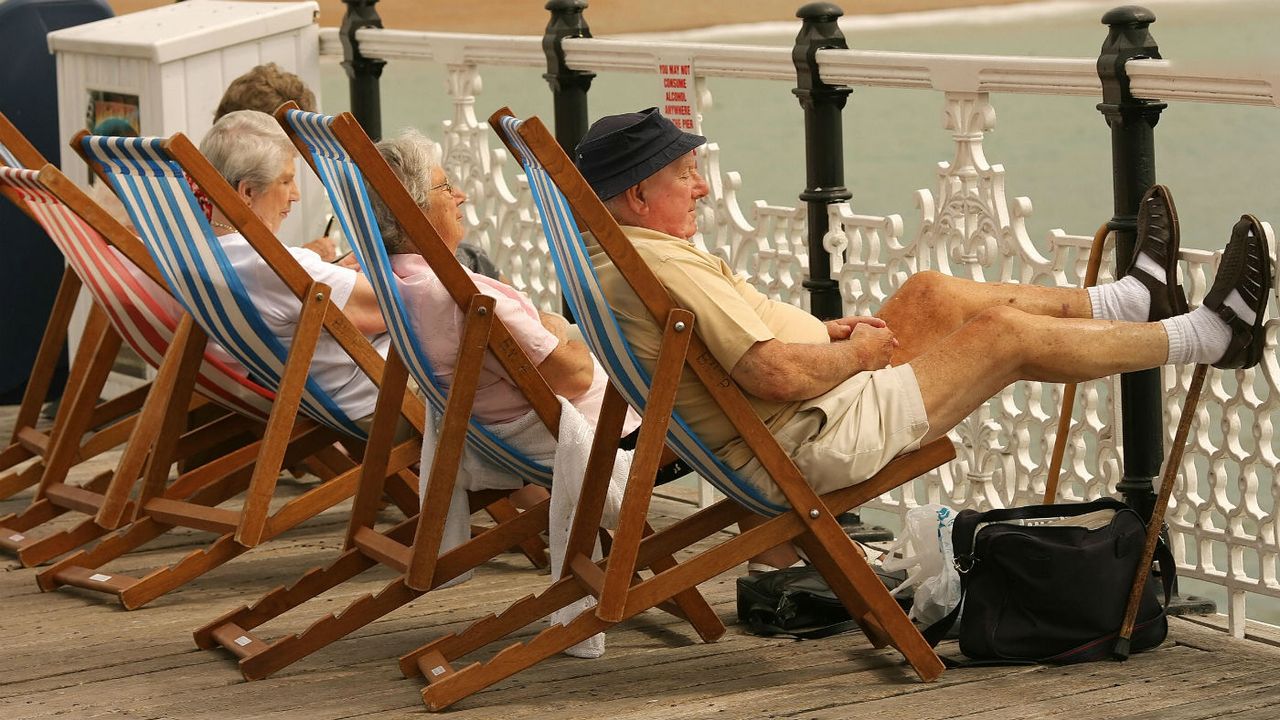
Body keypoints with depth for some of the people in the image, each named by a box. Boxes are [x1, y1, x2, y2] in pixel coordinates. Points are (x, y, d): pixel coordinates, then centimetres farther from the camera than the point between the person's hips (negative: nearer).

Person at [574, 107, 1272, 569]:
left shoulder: (609, 264, 7)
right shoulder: (664, 268, -26)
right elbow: (776, 375, -30)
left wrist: (822, 332, 9)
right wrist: (857, 351, -11)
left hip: (769, 454, 11)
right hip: (815, 442, -11)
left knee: (929, 293, 18)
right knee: (1008, 334, -2)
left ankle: (1132, 299, 32)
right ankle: (1210, 335, 14)